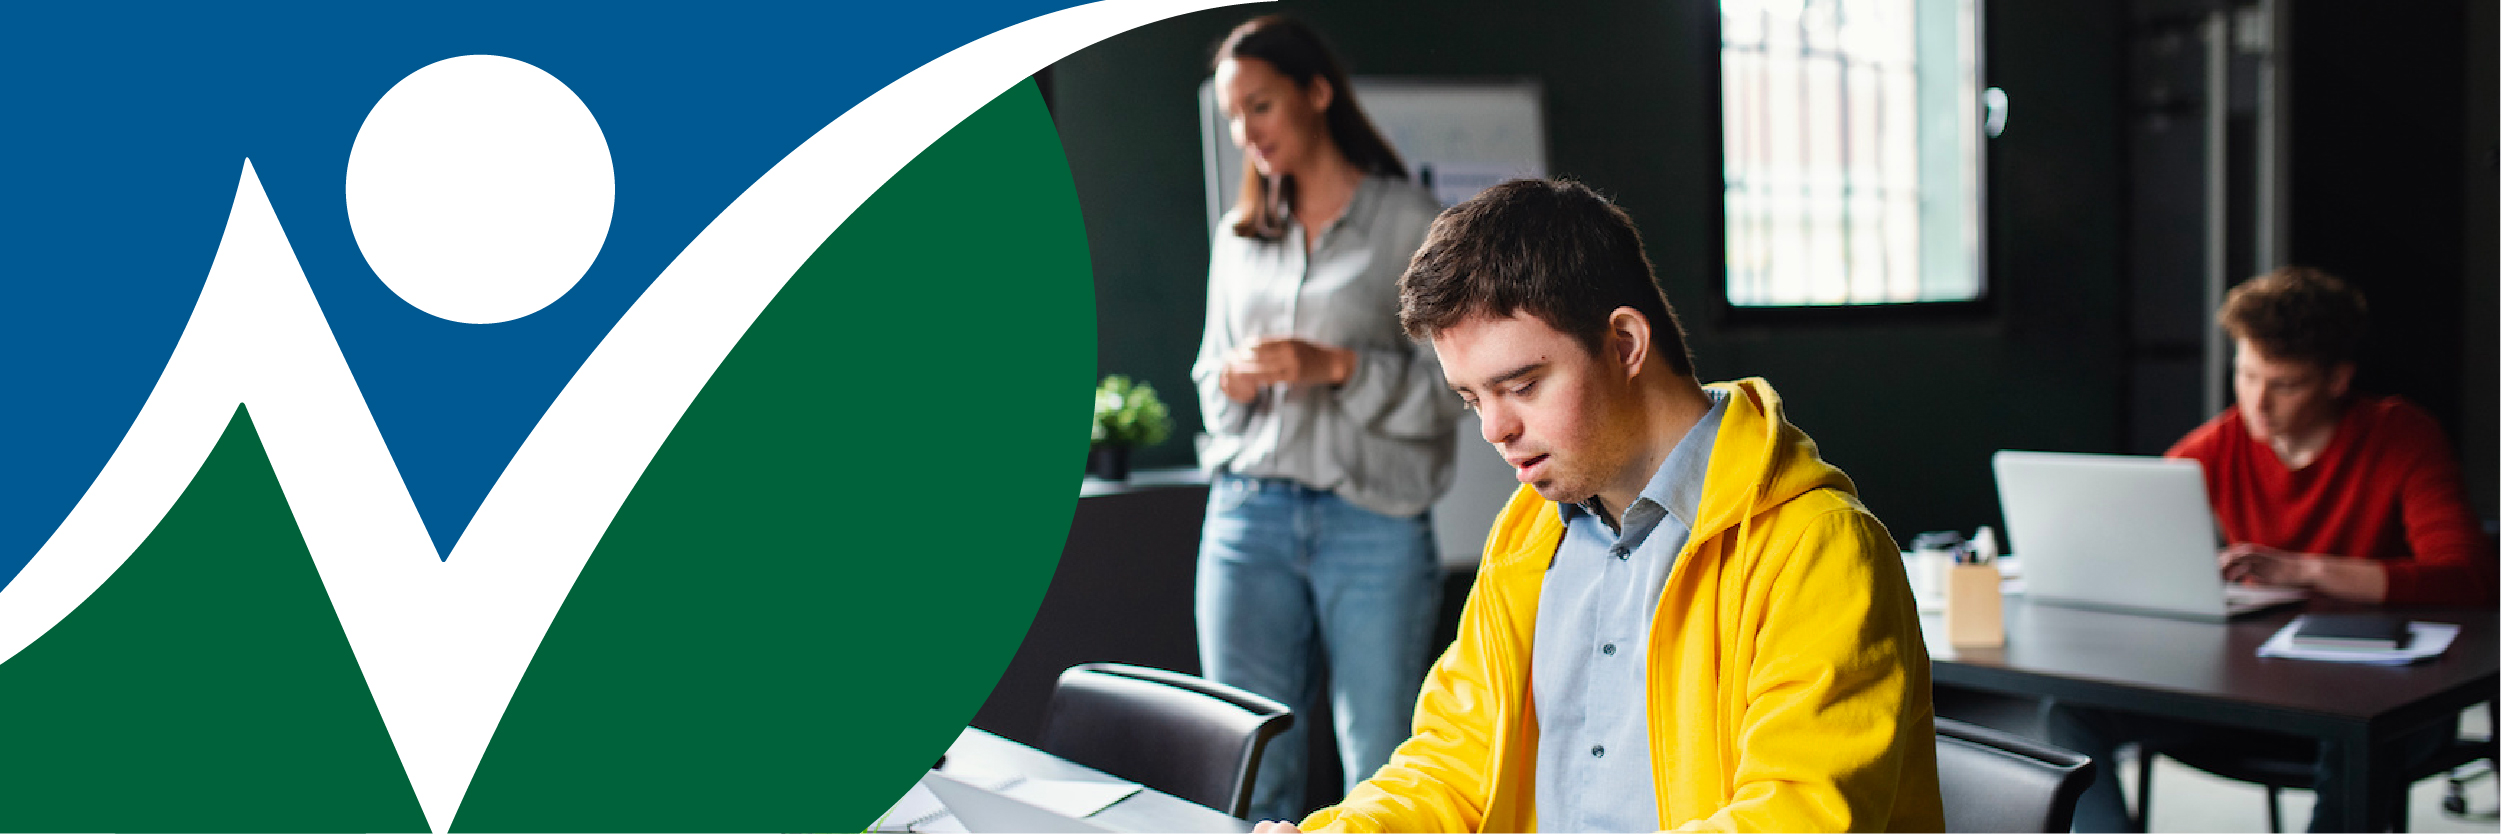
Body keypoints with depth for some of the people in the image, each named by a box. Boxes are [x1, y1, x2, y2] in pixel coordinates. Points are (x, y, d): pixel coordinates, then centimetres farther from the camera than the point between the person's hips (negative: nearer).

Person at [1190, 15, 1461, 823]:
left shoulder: (1406, 220, 0)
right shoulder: (1239, 234, 15)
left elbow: (1452, 389, -4)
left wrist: (1337, 367, -15)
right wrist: (1231, 384, -1)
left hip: (1373, 521, -4)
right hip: (1247, 514, 4)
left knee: (1381, 770, -1)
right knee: (1248, 766, 3)